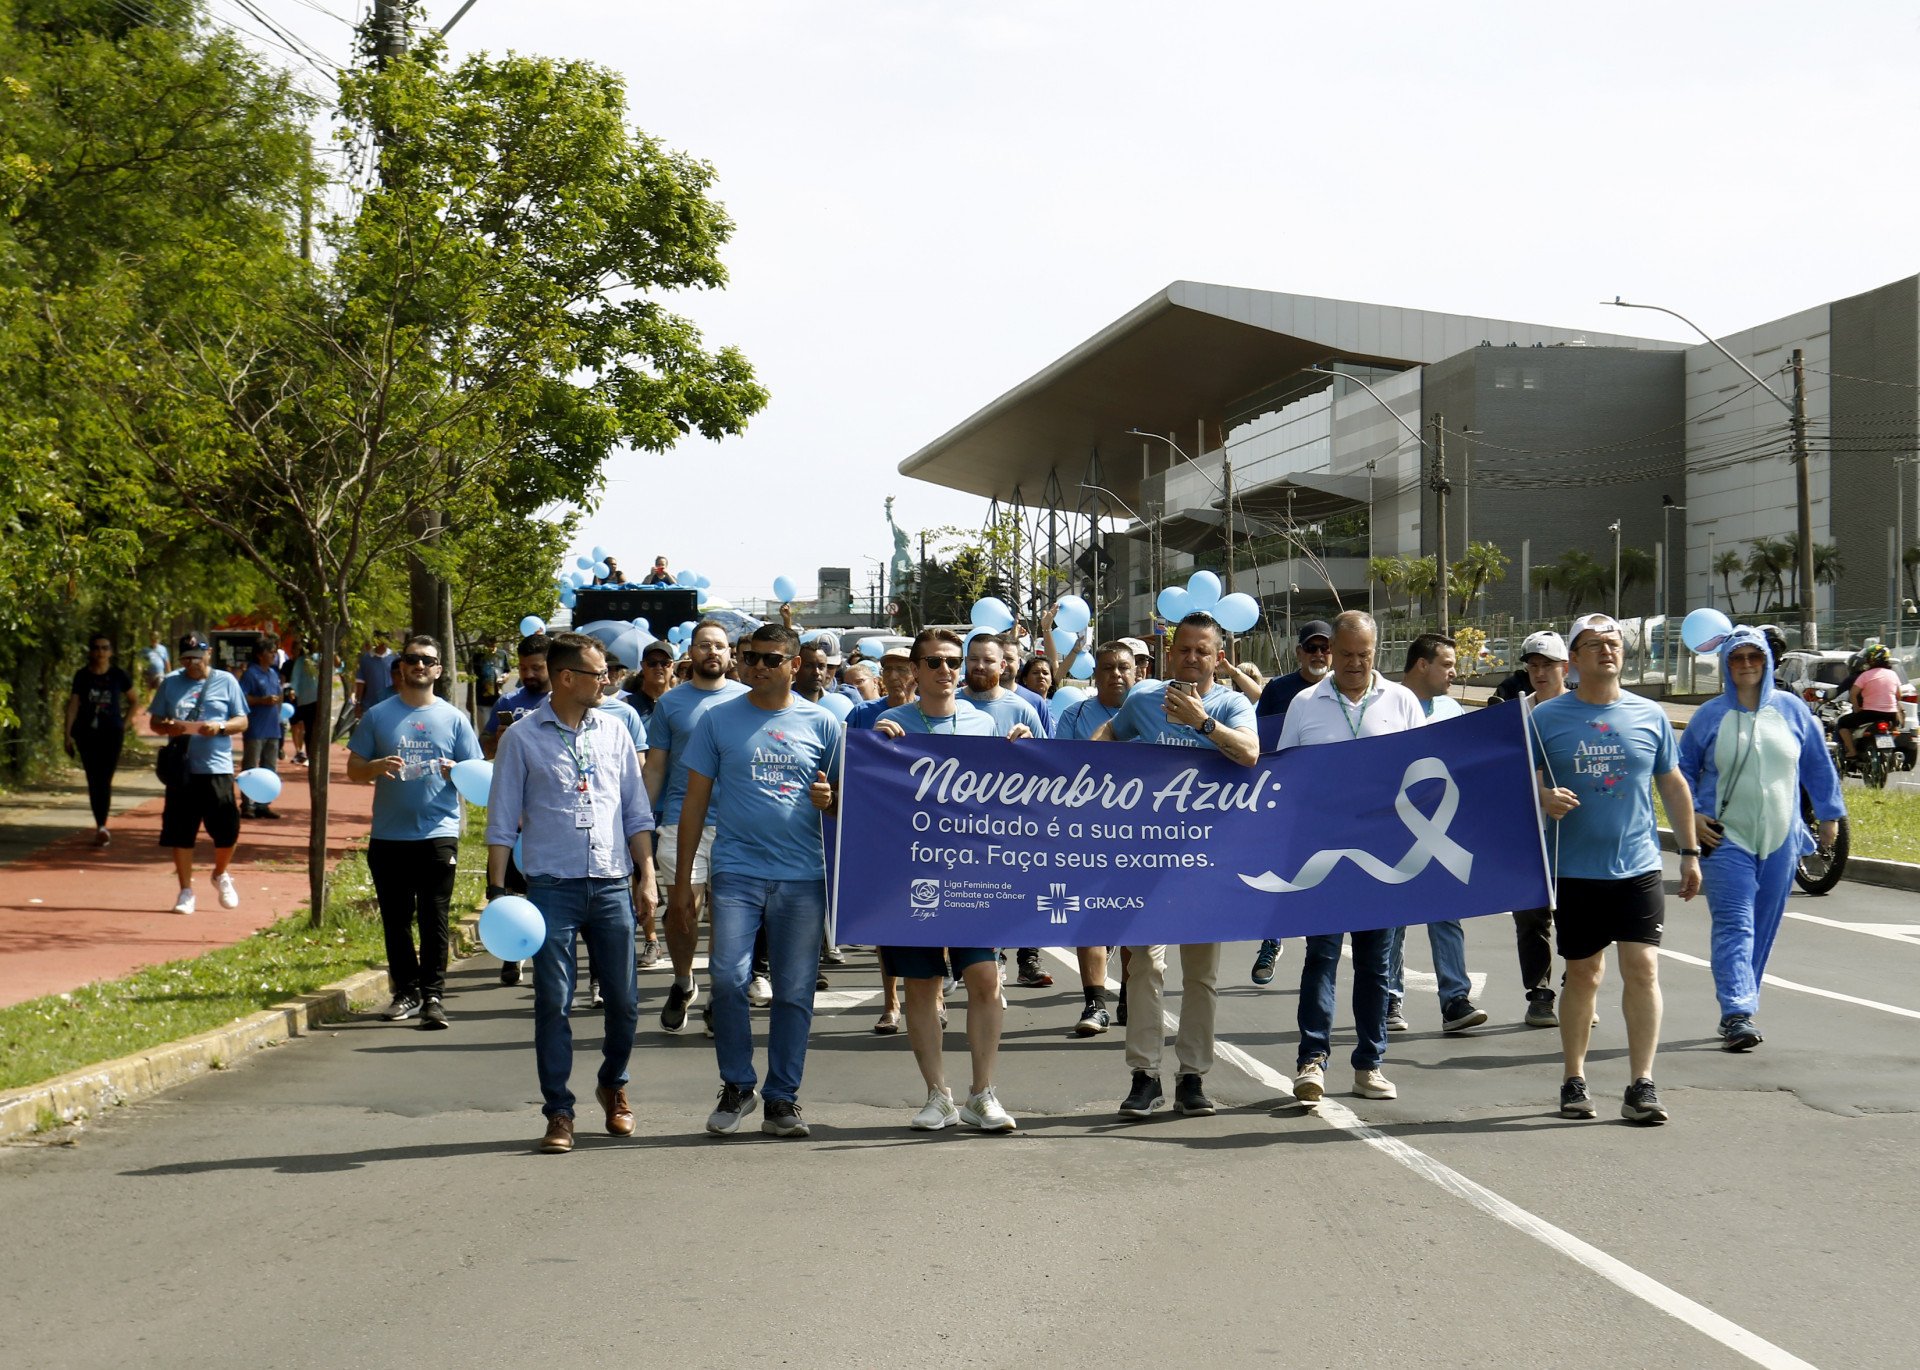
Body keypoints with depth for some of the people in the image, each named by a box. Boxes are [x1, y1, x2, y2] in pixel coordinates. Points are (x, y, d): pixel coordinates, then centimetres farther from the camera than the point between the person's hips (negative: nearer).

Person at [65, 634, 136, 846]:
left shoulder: (119, 676, 1)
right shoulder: (82, 676, 2)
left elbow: (133, 701, 14)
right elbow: (73, 705, 1)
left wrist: (124, 724, 4)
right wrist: (68, 734, -5)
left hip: (112, 733, -2)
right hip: (87, 733, 2)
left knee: (104, 780, -11)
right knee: (93, 780, 5)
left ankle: (102, 826, -16)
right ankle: (100, 826, 14)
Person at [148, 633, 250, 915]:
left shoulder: (226, 682, 5)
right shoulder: (171, 683, 9)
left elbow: (242, 722, 5)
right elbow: (155, 721, 11)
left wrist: (220, 727, -15)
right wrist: (169, 728, -12)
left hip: (217, 767, -1)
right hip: (181, 768, 1)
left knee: (227, 830, -3)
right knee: (180, 833, 2)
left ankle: (221, 876, 25)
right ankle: (186, 891, 14)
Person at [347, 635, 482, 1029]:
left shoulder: (454, 719, 7)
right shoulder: (377, 716, 8)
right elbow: (354, 770, 8)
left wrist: (454, 772, -14)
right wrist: (377, 767, -14)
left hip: (438, 834, -2)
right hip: (388, 836, 2)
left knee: (434, 920, -5)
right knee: (396, 919, 6)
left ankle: (433, 996, -3)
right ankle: (406, 992, 16)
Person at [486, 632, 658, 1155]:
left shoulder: (613, 732, 10)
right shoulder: (522, 738, 1)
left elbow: (636, 812, 14)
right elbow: (502, 820, 2)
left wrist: (646, 875, 7)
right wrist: (496, 888, -4)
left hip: (612, 885, 3)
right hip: (552, 886, -3)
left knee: (623, 1000, 6)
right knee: (552, 1002, -2)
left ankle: (613, 1085, 31)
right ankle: (559, 1112, 6)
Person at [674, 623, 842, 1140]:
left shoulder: (821, 724, 8)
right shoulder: (717, 720, 6)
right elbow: (695, 800, 8)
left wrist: (830, 799, -9)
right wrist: (682, 882, 5)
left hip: (803, 876, 1)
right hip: (737, 870, -1)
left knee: (795, 990, 3)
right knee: (728, 977, -14)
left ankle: (782, 1098, 13)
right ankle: (736, 1085, 5)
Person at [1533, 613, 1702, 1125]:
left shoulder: (1650, 716, 7)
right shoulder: (1547, 717, 1)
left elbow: (1673, 785, 15)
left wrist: (1690, 852, 13)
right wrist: (1543, 798, -19)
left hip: (1638, 868, 1)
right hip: (1574, 871, -1)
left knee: (1643, 968, -7)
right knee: (1582, 975, 7)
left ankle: (1641, 1086, -3)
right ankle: (1574, 1080, 20)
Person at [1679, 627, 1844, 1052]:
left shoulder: (1792, 710, 5)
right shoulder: (1709, 716, 1)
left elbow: (1818, 765, 14)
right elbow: (1682, 769, 9)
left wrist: (1830, 815, 16)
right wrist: (1691, 814, -3)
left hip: (1779, 840, 3)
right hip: (1726, 839, -3)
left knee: (1763, 929, 6)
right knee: (1734, 926, -13)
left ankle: (1739, 1007, 16)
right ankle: (1738, 1015, -20)